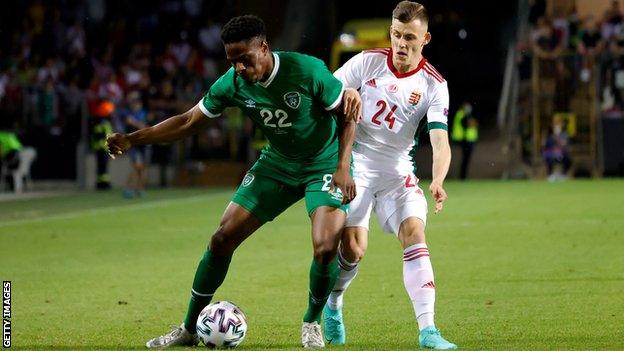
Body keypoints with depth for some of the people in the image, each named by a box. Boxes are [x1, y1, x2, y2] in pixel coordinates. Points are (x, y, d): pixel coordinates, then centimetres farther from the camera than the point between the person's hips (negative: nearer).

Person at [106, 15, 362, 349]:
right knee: (223, 237, -4)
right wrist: (133, 139, -15)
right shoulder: (232, 83, -14)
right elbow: (189, 121, -4)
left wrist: (342, 167, -21)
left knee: (325, 248, -23)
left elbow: (347, 115, -13)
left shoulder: (308, 71, -26)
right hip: (276, 164, 4)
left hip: (323, 166, -4)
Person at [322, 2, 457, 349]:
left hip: (397, 170, 1)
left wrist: (438, 182, -33)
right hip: (354, 164, -1)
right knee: (354, 246, -12)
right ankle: (332, 306, 19)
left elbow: (440, 141, -18)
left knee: (415, 234, -17)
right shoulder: (368, 62, -6)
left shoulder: (434, 85, -8)